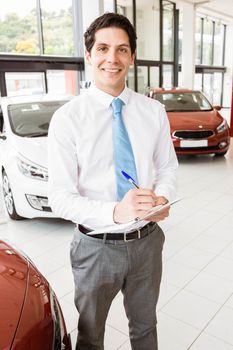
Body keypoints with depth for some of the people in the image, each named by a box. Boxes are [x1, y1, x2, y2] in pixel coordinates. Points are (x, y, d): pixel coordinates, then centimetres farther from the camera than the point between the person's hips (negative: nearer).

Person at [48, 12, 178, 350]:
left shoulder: (154, 111, -3)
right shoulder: (66, 118, -14)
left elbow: (168, 167, 5)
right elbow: (60, 198, -16)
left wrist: (162, 197, -17)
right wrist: (115, 212, -32)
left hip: (147, 240, 3)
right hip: (97, 245, -2)